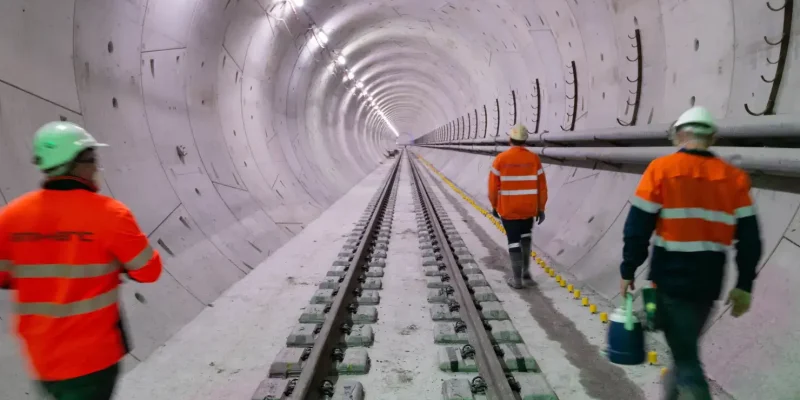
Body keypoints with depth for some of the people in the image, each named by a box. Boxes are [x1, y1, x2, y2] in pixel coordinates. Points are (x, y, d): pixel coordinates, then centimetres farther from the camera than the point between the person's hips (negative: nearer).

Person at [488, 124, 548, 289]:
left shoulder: (500, 159, -10)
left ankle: (517, 279, 12)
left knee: (514, 241, 7)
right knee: (526, 235, 25)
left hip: (508, 208, -2)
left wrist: (494, 206, 8)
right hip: (529, 208, 2)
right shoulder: (534, 159, -5)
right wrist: (541, 208, 8)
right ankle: (526, 272, 20)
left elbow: (493, 186, -6)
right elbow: (542, 187, -2)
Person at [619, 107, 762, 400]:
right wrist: (744, 285, 11)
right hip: (709, 281, 5)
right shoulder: (734, 177, 4)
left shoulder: (662, 169, -8)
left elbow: (638, 226, -11)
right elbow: (749, 238, 3)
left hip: (672, 278, -5)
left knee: (686, 357, 2)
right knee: (686, 347, 23)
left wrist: (628, 271, -2)